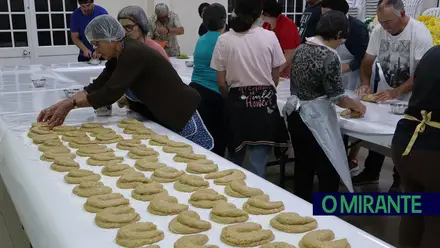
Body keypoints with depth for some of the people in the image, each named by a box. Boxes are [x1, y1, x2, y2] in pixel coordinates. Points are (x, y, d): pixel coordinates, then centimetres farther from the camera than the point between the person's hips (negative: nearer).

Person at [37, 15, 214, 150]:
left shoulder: (133, 53, -25)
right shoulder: (118, 56, 3)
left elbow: (111, 92, -29)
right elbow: (97, 86, -1)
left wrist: (71, 104, -19)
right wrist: (59, 106, -9)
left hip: (180, 115, -10)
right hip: (159, 117, 10)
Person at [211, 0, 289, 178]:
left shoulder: (224, 40, -6)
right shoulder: (270, 37, -5)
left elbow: (221, 83, -3)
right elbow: (275, 77, 4)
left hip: (237, 101, 1)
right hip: (265, 102, -1)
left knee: (235, 160, 18)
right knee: (259, 163, 4)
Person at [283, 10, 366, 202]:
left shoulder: (301, 48, 6)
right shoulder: (330, 55, -17)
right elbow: (337, 97, -15)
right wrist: (356, 105, 5)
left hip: (295, 114, 8)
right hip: (316, 119, -8)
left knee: (303, 167, 18)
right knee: (329, 173, 4)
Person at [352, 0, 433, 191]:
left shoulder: (420, 33, -21)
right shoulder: (379, 30, -8)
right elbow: (367, 60, 2)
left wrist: (396, 92, -31)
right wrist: (365, 84, -15)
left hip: (408, 100, -4)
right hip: (384, 94, 4)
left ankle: (400, 181, 26)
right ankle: (371, 172, 34)